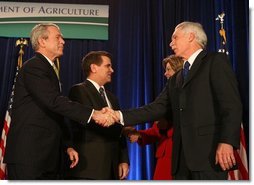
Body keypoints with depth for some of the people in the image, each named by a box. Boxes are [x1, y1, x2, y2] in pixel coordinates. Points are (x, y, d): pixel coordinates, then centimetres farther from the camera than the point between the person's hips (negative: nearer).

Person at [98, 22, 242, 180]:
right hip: (182, 157, 7)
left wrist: (227, 142, -21)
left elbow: (232, 105, -9)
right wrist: (120, 116, 1)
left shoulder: (216, 61, 1)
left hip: (209, 153, -7)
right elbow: (158, 108, 12)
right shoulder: (176, 79, 23)